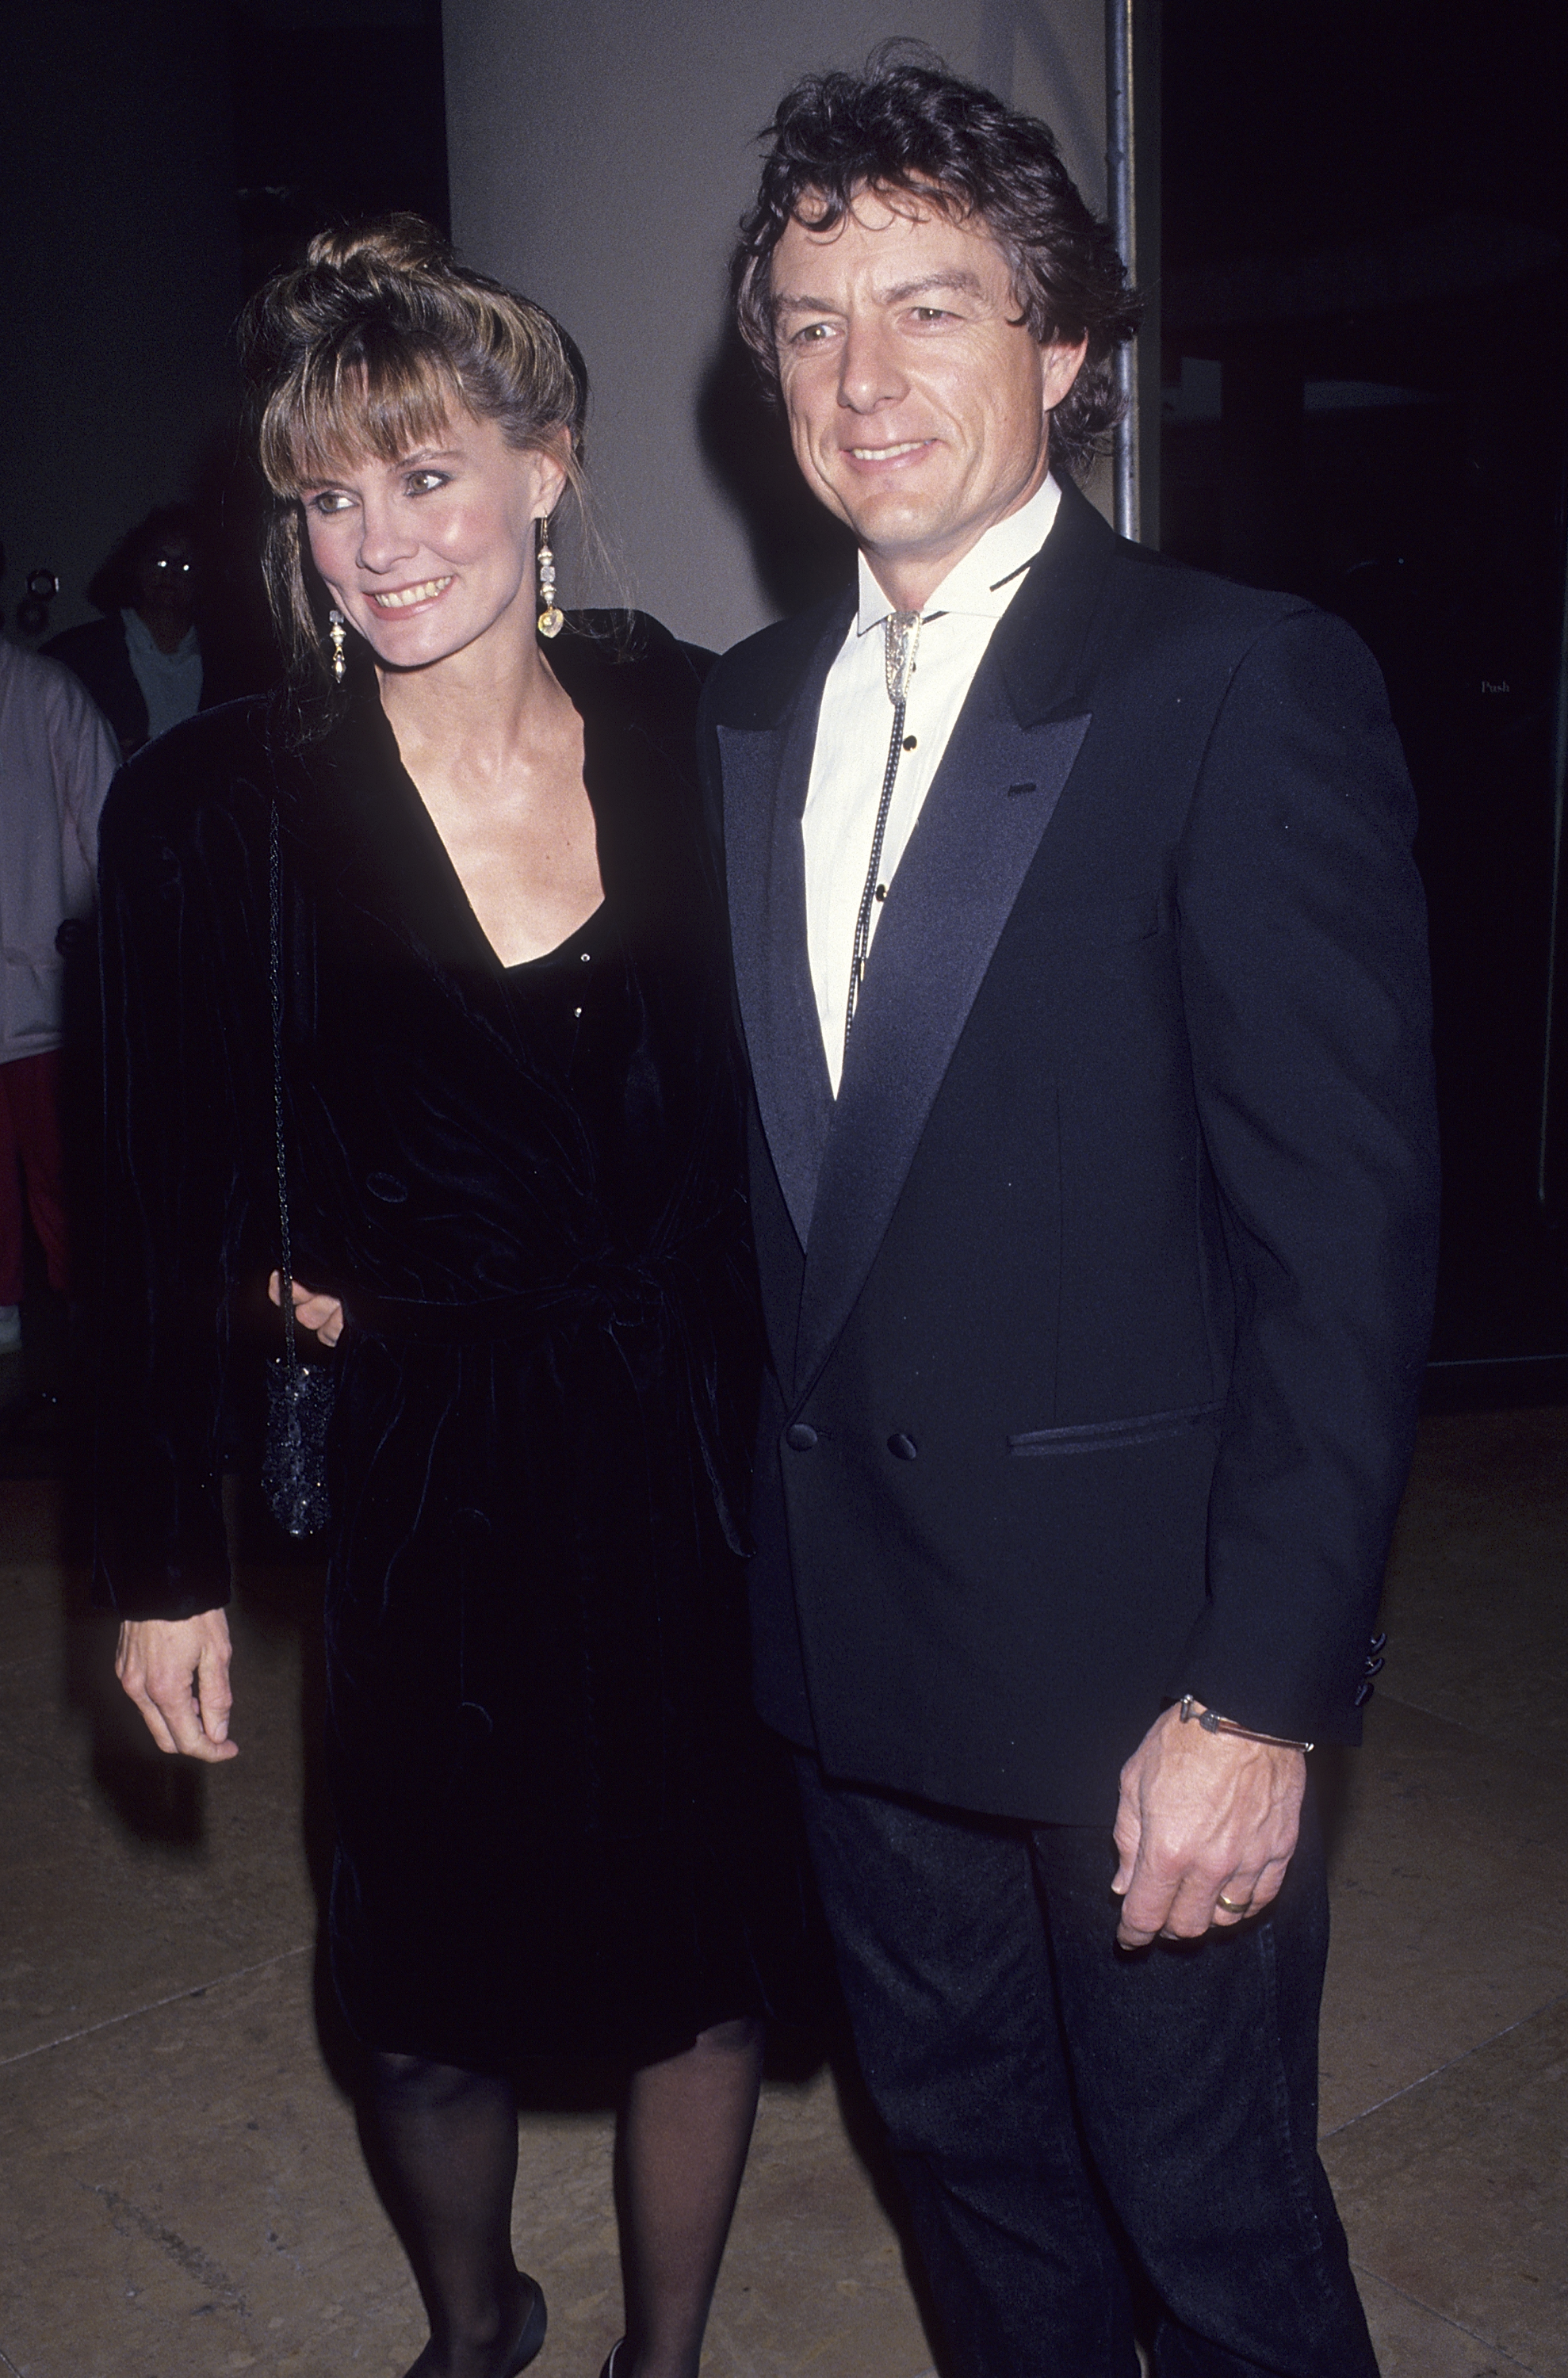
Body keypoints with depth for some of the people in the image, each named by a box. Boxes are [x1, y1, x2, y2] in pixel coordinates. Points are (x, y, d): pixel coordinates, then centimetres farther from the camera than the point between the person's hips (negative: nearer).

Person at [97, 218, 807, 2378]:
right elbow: (174, 1210, -4)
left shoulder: (700, 731, -4)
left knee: (709, 1957, 15)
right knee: (434, 2002, 15)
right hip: (431, 1484, -1)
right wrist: (166, 1563, -1)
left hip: (706, 1464, 2)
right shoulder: (217, 804, -9)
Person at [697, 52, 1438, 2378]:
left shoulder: (1248, 685, -13)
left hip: (1144, 1651, -5)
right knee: (967, 2150, 24)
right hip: (852, 1636, 6)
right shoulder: (746, 714, 7)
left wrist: (1259, 1692, -18)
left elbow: (1346, 1232, -16)